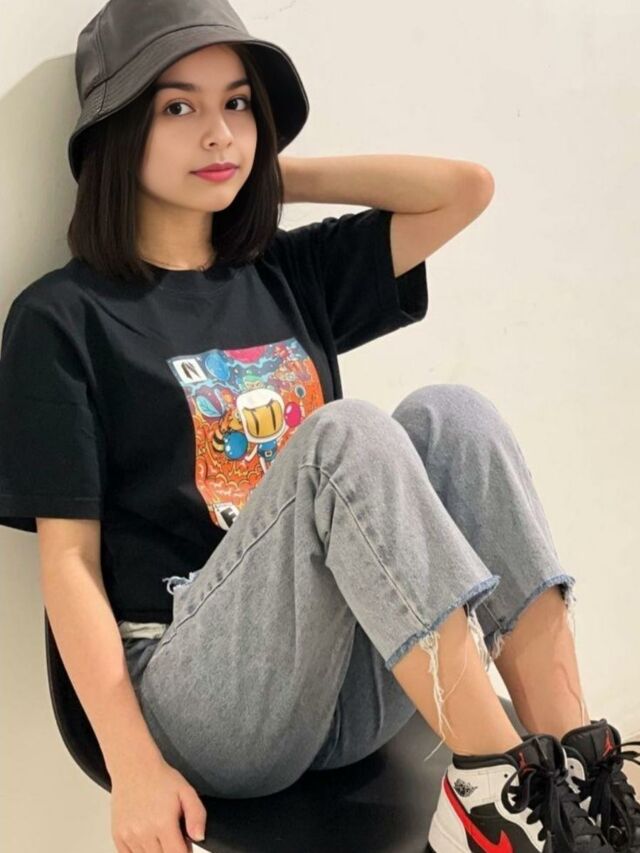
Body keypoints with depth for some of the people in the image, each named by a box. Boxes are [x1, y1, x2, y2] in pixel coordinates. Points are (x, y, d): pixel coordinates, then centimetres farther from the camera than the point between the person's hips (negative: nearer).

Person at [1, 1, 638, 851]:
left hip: (355, 691, 6)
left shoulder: (290, 276, 15)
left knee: (449, 413, -18)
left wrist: (271, 174, 11)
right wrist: (133, 765, -13)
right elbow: (69, 556, -5)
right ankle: (498, 783, -28)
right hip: (203, 701, -5)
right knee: (346, 434, -28)